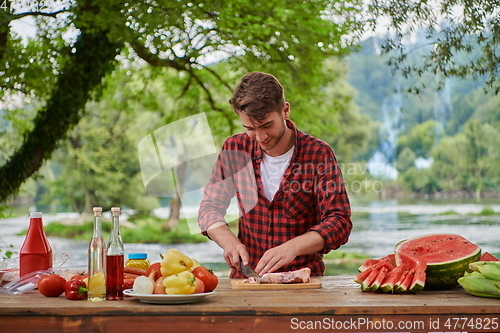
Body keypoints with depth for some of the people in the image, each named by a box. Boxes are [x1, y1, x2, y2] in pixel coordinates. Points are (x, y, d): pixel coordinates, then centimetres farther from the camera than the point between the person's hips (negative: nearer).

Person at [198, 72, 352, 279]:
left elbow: (339, 222, -10)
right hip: (246, 277, 2)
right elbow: (210, 207, 9)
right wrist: (228, 240, -12)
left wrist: (293, 247, -26)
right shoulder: (234, 149, 3)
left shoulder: (318, 154, -6)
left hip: (303, 279, -2)